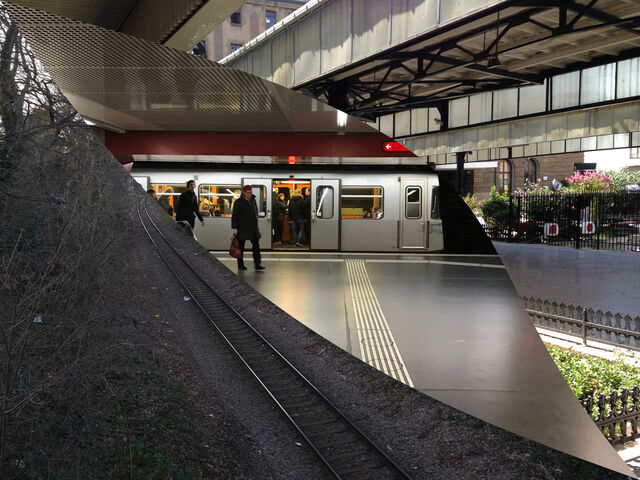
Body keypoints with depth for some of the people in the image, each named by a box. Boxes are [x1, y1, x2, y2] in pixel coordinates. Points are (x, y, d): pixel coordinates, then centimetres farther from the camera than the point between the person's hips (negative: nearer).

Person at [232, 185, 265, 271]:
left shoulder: (253, 200, 12)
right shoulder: (238, 202, -7)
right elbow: (234, 215, -9)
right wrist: (235, 228, -15)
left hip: (252, 228, 6)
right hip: (242, 228, -5)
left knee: (256, 245, -1)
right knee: (241, 246, 3)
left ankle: (257, 264, 1)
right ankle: (240, 265, 12)